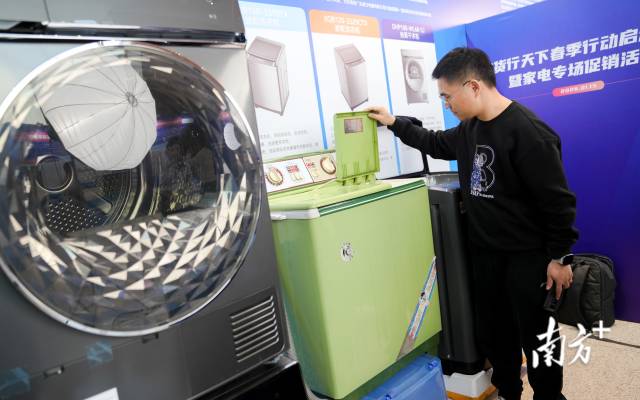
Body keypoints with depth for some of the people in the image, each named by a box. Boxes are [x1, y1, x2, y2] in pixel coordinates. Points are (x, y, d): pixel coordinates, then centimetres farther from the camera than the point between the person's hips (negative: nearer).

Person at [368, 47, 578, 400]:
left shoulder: (527, 131, -21)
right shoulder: (470, 127, 3)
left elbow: (557, 200, -18)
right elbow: (437, 144, 24)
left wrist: (559, 256, -13)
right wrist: (395, 123, 20)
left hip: (527, 255, -7)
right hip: (484, 251, 7)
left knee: (537, 335, 9)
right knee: (492, 330, 19)